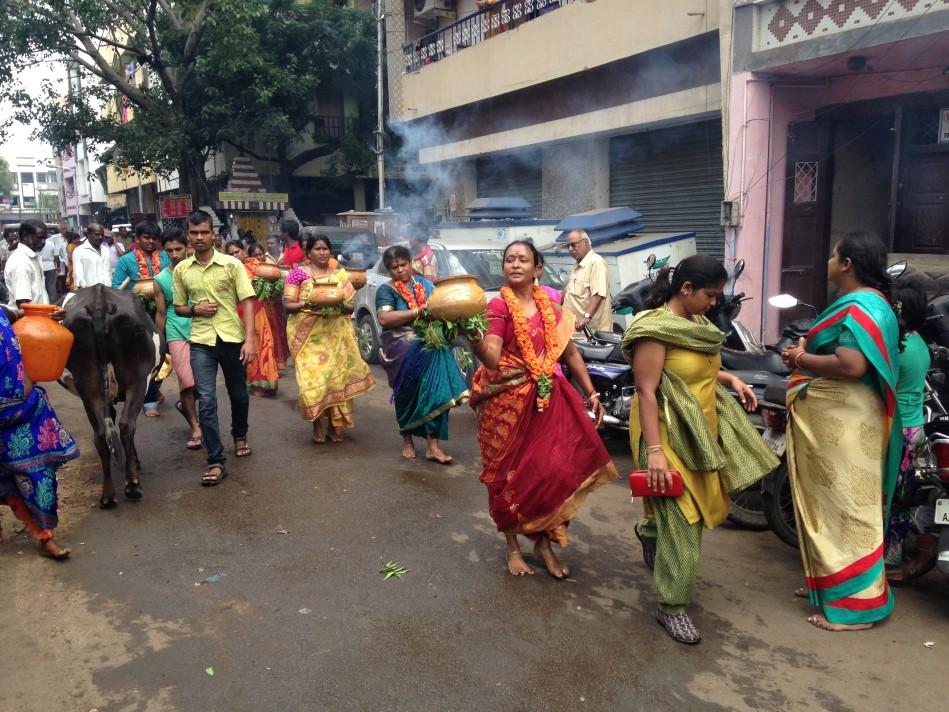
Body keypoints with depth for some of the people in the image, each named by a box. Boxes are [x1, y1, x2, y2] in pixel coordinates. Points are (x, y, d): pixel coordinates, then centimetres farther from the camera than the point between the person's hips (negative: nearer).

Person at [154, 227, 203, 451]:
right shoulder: (161, 279, 3)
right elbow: (161, 314, 9)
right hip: (177, 333, -1)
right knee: (187, 381, -9)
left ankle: (186, 404, 37)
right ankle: (196, 428, 4)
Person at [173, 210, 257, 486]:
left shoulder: (232, 264, -5)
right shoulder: (181, 270, 4)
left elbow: (247, 303, -7)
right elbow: (178, 308, 14)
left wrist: (249, 340, -15)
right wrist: (194, 310, -9)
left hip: (232, 338, -1)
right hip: (201, 342, 1)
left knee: (239, 395, 14)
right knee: (206, 401, -6)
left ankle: (240, 435, 44)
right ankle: (216, 461, 0)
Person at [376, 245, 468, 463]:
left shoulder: (425, 284, 11)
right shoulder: (386, 290, -1)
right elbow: (384, 318, -16)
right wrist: (418, 312, -20)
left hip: (430, 349, 2)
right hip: (403, 353, -2)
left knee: (434, 392, -8)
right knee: (407, 395, 10)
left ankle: (433, 445, -6)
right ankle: (407, 440, 30)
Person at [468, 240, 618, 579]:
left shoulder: (549, 306, 7)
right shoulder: (498, 306, -8)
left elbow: (570, 352, 15)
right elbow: (491, 359, -22)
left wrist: (591, 392, 11)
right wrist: (475, 340, -43)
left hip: (549, 399, 4)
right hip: (508, 403, -4)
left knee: (552, 471, 2)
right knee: (510, 474, 7)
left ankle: (544, 543, 22)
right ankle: (513, 546, 25)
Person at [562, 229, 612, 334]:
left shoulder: (596, 262, -10)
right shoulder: (576, 266, 21)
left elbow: (598, 294, -23)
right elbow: (568, 291, 31)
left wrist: (587, 316, -33)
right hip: (574, 327, 9)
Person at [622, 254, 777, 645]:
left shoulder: (696, 323, 7)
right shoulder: (654, 330, -20)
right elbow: (646, 392, -23)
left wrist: (731, 379, 6)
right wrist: (654, 451, -27)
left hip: (702, 429, 9)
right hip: (668, 434, -9)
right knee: (683, 525, -3)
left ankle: (651, 529, 48)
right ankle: (672, 608, 11)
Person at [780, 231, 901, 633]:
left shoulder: (860, 308, -19)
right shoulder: (862, 302, 15)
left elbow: (851, 366, -30)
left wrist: (802, 360, -17)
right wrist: (806, 349, 2)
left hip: (844, 421, -11)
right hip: (830, 418, 11)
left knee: (846, 504, -4)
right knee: (828, 500, 18)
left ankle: (857, 602, 6)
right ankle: (828, 580, 31)